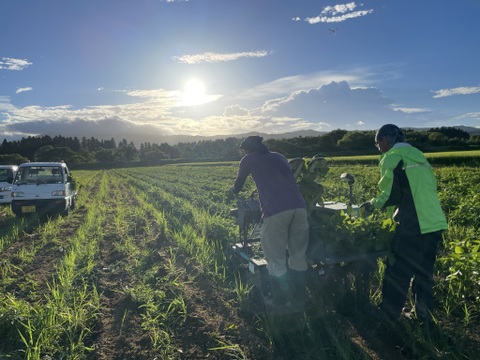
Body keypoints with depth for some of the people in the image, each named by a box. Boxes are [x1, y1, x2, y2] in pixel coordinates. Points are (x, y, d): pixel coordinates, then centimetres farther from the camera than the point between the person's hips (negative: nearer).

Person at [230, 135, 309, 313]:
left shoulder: (248, 160, 16)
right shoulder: (280, 157, 28)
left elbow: (239, 183, 31)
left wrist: (233, 190, 54)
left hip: (275, 211, -5)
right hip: (299, 207, 5)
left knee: (276, 260, 9)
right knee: (298, 255, 17)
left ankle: (280, 302, 21)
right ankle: (299, 299, 29)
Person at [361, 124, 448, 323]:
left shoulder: (392, 157, -6)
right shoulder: (418, 155, 18)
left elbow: (392, 194, -12)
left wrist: (373, 204, 6)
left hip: (413, 226, -8)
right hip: (435, 223, 8)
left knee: (397, 273, 5)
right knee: (423, 273, 19)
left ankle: (388, 315, 17)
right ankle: (424, 315, 30)